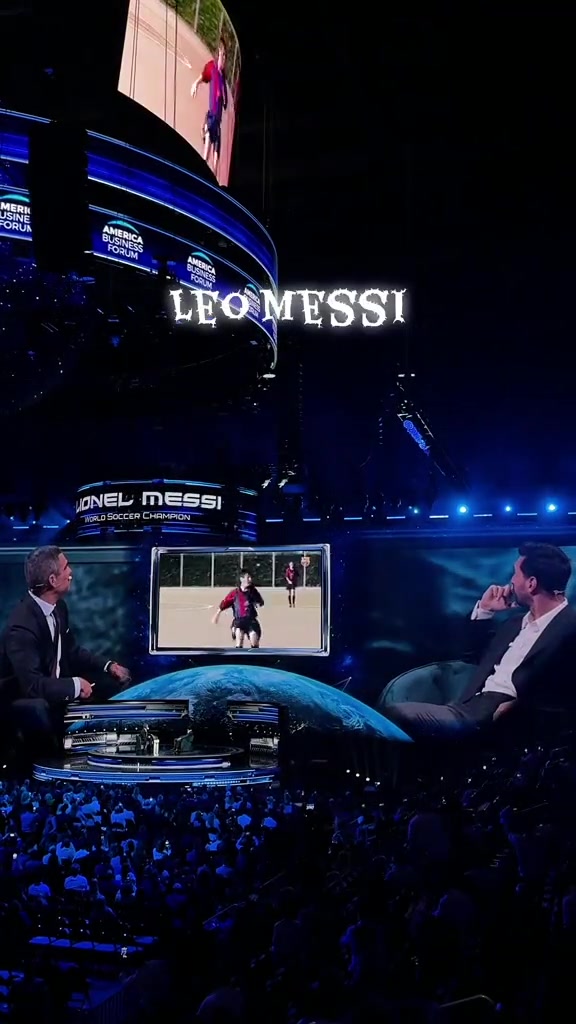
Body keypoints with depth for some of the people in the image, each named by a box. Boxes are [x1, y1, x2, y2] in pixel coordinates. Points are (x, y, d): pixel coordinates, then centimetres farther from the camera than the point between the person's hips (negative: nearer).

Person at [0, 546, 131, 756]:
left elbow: (71, 651, 11)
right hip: (24, 704, -8)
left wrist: (108, 666, 0)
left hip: (54, 691, 9)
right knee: (39, 709, -37)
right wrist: (75, 685, -24)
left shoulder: (58, 607, -3)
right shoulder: (22, 626, -30)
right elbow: (32, 685, -33)